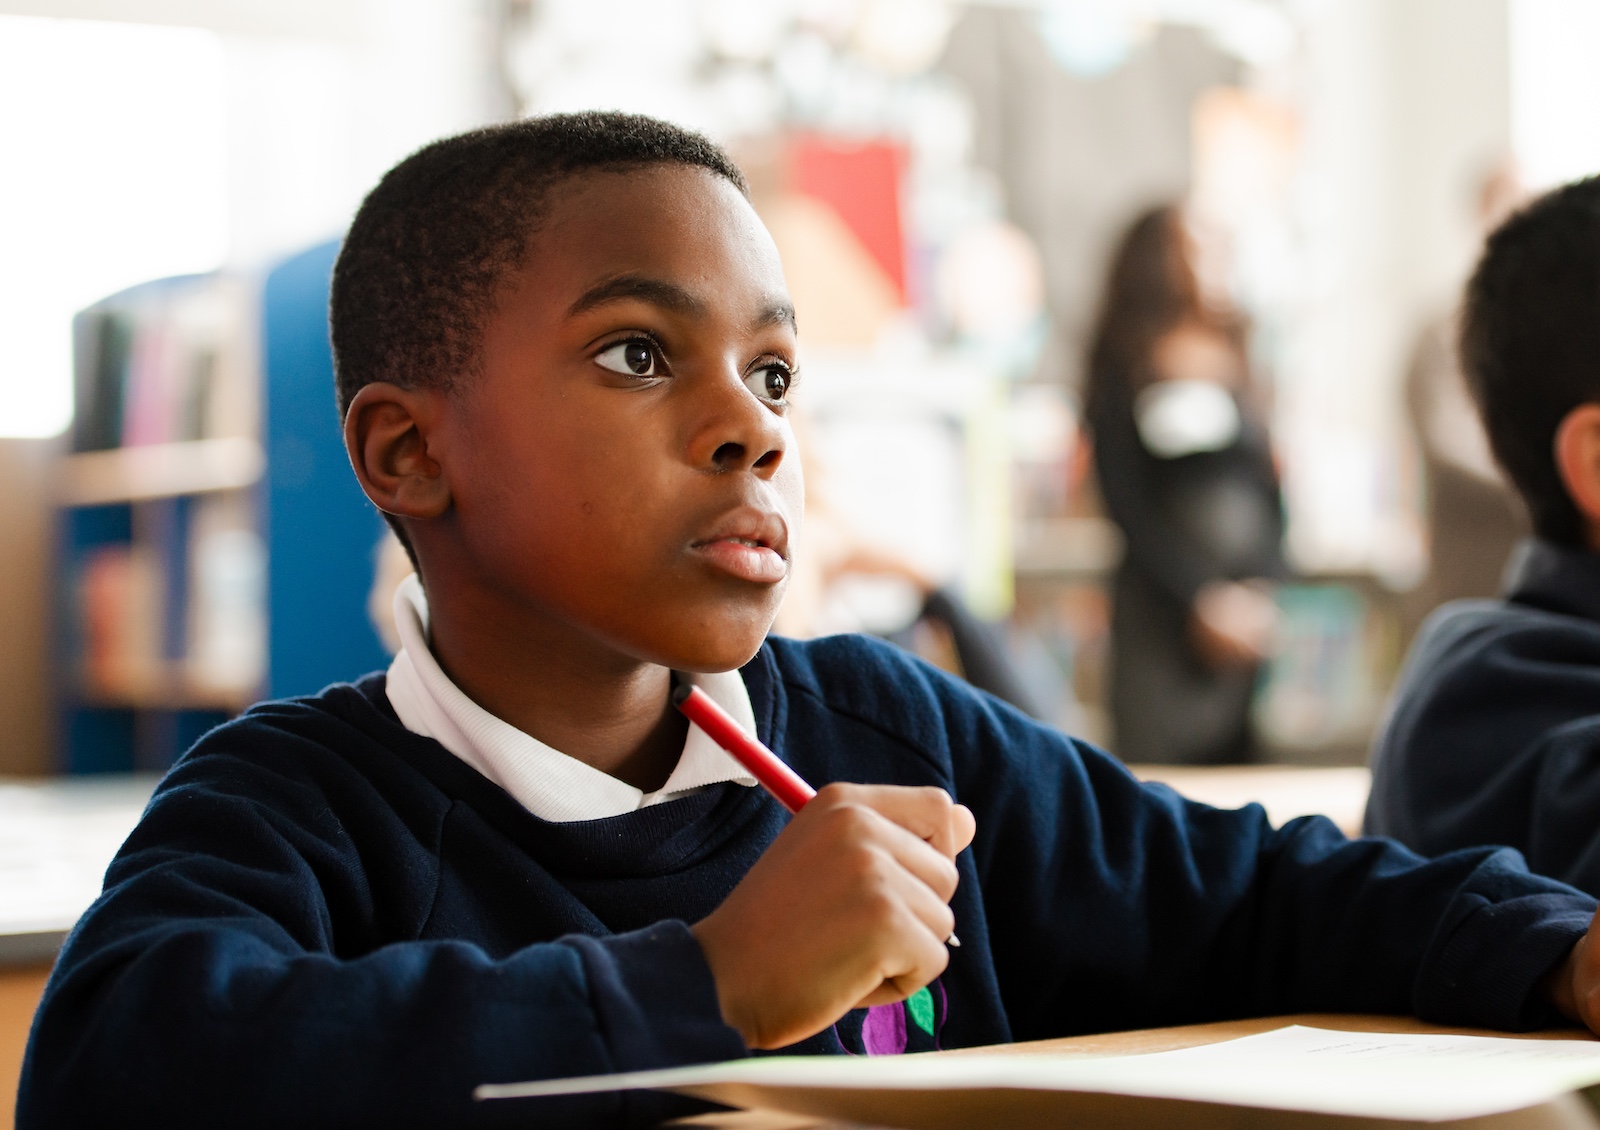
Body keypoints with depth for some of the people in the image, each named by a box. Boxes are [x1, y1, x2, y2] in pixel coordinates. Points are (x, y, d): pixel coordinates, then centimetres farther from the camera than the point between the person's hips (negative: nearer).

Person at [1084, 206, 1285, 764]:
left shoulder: (1234, 356, 12)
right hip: (1165, 613, -5)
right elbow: (1129, 509, -6)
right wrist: (1203, 598, -12)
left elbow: (1267, 485, 12)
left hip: (1254, 613, 5)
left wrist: (1266, 587, -2)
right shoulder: (1124, 377, -4)